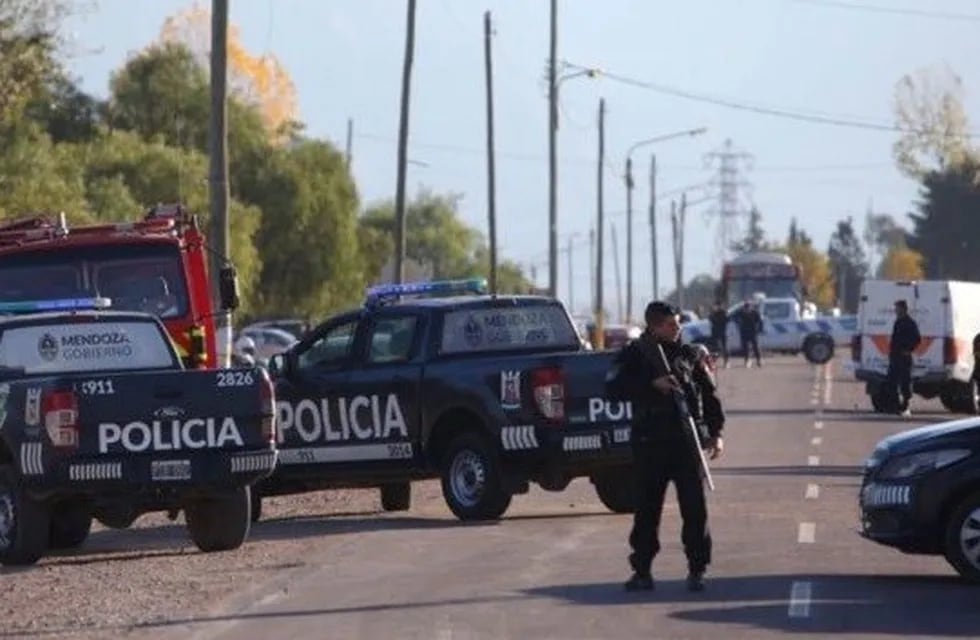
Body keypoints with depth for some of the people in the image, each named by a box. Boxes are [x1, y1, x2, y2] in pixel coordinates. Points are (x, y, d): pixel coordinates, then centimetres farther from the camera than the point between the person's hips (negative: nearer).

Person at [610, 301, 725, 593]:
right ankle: (642, 570, 9)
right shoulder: (634, 355, 5)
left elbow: (709, 394, 11)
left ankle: (697, 569, 5)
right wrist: (653, 384, -18)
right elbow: (619, 388, -6)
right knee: (646, 509, 3)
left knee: (695, 508, -2)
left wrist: (715, 432, 3)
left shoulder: (688, 355, 9)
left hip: (686, 440, 1)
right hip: (649, 442, -1)